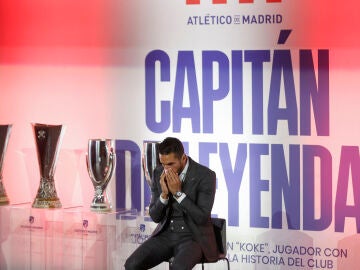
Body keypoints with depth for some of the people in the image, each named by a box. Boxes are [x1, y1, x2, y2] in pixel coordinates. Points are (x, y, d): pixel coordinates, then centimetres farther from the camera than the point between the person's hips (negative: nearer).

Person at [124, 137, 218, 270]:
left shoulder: (206, 176, -13)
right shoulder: (158, 173, 1)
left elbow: (202, 218, -17)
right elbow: (155, 217, 3)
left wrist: (178, 193, -22)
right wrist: (164, 194, -16)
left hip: (194, 237, -5)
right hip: (166, 235, 5)